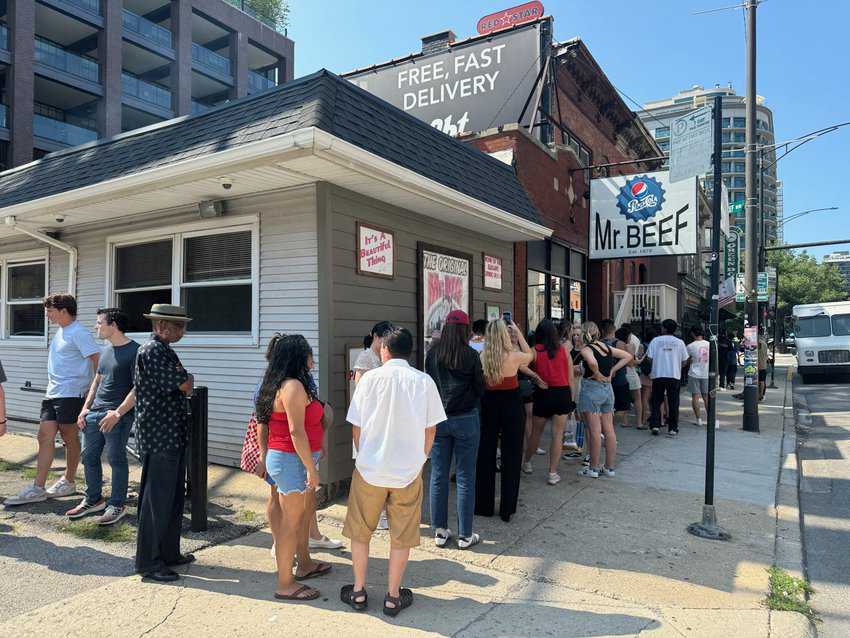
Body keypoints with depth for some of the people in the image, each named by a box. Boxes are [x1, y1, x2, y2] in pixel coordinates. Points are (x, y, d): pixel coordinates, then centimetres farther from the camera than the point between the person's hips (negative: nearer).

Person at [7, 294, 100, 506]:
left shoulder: (78, 333, -14)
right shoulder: (60, 331, 15)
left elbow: (97, 359, -21)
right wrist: (53, 386, 18)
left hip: (71, 394, -9)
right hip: (53, 393, 9)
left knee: (70, 439, 4)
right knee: (44, 437, 5)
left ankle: (69, 482, 19)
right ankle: (38, 488, 7)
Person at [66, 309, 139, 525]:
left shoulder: (134, 351, -12)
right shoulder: (107, 350, 15)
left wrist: (117, 413, -21)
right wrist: (85, 409, 13)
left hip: (118, 415, -8)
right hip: (95, 411, 8)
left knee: (116, 459, -1)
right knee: (89, 456, 13)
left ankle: (117, 505, 11)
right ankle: (93, 500, 29)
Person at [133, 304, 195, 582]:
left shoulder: (165, 351, 15)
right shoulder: (151, 351, -16)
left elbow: (185, 386, 16)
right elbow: (186, 386, -17)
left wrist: (183, 378, -2)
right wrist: (186, 378, 1)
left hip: (174, 437, 10)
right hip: (158, 437, -10)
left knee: (174, 497, 16)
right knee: (157, 500, -1)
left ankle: (169, 553, 27)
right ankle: (148, 562, 10)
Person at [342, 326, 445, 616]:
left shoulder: (371, 378, -7)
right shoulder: (424, 381, -5)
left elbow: (357, 427, -3)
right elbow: (430, 430, -1)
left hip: (369, 469, 0)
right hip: (408, 471, 1)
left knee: (360, 532, 19)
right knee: (401, 537, 15)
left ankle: (358, 591, 29)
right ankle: (393, 596, 25)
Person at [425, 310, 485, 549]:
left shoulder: (433, 354, -2)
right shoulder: (471, 355, -10)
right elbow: (480, 389, -2)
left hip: (438, 419, 3)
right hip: (466, 419, -3)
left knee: (438, 475, 10)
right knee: (465, 477, 5)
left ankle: (440, 531, 19)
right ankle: (465, 535, 13)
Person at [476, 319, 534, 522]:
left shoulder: (482, 357, -11)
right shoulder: (514, 356, -15)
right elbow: (530, 355, 8)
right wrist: (518, 332, 12)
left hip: (489, 405, 2)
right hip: (511, 407, -2)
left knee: (485, 455, 14)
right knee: (511, 457, 9)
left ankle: (483, 505, 24)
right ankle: (507, 509, 15)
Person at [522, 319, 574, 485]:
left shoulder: (535, 350, -6)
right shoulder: (563, 349, 0)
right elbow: (570, 376, 3)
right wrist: (571, 397, 10)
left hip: (543, 394, 0)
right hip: (563, 393, 1)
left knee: (536, 432, 17)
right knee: (557, 434, 4)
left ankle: (527, 463, 35)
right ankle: (553, 473, 7)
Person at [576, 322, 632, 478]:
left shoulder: (586, 348, -12)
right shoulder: (606, 346, 9)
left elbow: (592, 362, -32)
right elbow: (628, 356, 15)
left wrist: (597, 374, -14)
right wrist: (612, 371, 8)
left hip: (591, 388, -7)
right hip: (608, 388, 7)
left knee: (594, 431, -1)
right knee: (609, 429, 11)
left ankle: (594, 468, 7)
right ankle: (610, 467, 19)